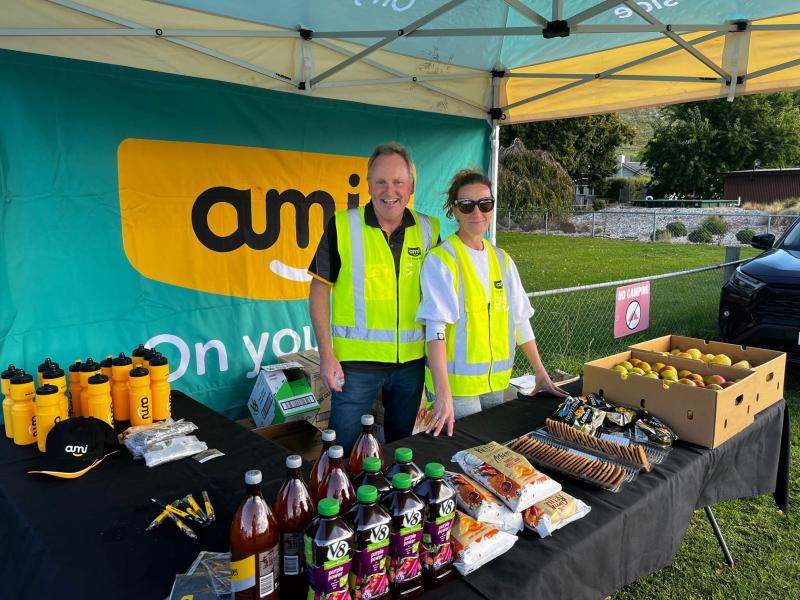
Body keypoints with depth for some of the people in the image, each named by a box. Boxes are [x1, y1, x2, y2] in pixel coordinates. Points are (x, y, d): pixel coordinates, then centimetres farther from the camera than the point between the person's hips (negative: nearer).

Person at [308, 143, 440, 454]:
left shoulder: (428, 230, 1)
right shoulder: (343, 225, -8)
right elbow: (319, 289, -4)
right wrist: (326, 354, -9)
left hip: (412, 359, 3)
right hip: (357, 359, -3)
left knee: (402, 445, 21)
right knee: (343, 448, 7)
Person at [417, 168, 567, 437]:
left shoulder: (501, 259, 8)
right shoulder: (441, 259, -12)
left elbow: (520, 320, 12)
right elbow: (436, 327, -21)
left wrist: (541, 374, 13)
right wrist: (442, 394, -29)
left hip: (497, 382, 6)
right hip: (456, 383, -6)